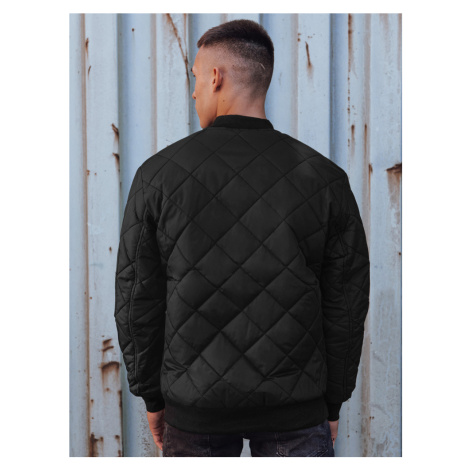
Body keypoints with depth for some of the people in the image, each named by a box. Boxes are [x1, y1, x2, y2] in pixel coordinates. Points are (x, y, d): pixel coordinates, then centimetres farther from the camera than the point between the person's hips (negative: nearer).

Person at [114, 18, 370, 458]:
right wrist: (332, 403, 10)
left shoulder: (158, 174, -6)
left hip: (193, 408, 0)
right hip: (297, 410, 0)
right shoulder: (325, 178, -5)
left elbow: (136, 301, -2)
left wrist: (152, 396, 10)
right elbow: (346, 305, -1)